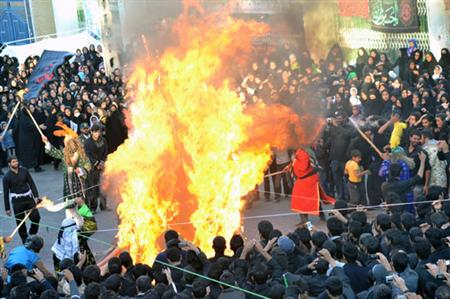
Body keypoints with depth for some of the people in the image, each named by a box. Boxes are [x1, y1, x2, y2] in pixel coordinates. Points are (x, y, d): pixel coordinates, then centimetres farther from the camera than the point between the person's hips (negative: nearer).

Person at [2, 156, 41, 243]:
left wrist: (36, 196, -6)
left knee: (36, 217, -2)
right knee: (20, 222, 5)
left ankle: (32, 234, 24)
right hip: (17, 201, -2)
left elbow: (32, 184, 4)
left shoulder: (24, 171, 0)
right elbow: (6, 193, -2)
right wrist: (7, 208, -1)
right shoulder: (7, 177, -6)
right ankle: (25, 241, 20)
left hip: (28, 198, 2)